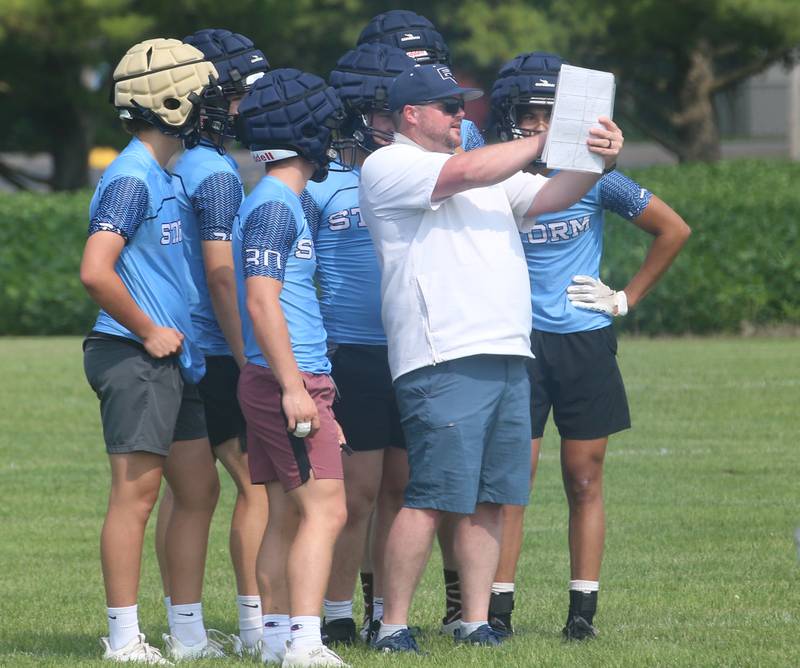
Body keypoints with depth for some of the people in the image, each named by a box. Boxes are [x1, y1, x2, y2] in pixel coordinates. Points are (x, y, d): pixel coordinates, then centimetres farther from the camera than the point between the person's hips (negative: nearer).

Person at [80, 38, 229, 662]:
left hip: (174, 362, 10)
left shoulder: (166, 176, 15)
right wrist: (149, 333, -17)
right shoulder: (132, 178, -15)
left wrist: (182, 338, 16)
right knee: (135, 494, -6)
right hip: (133, 358, -10)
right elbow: (95, 271, -25)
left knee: (200, 489, 11)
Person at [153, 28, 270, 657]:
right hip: (215, 353, -9)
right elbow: (221, 276, -17)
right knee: (257, 483, -4)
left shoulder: (168, 168, 12)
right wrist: (249, 363, -14)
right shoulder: (216, 174, -14)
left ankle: (182, 625, 12)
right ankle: (256, 623, -5)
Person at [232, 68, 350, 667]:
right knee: (325, 508, -14)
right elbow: (262, 304, -20)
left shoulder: (282, 203, 18)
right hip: (287, 377, -10)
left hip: (290, 382, 10)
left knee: (287, 515, 10)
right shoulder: (276, 207, -13)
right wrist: (294, 387, -23)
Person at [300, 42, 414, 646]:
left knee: (400, 487, 7)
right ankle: (337, 616, 5)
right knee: (358, 490, -4)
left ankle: (387, 614, 14)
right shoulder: (320, 187, -2)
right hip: (352, 356, -4)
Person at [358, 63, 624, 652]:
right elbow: (465, 174, -14)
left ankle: (476, 621, 10)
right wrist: (549, 140, -7)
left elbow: (546, 198, 17)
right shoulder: (389, 167, -1)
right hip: (443, 360, -8)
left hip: (509, 356, 8)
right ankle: (393, 625, -5)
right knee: (433, 498, -10)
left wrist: (597, 159, -2)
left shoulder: (490, 171, 25)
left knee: (489, 498, 6)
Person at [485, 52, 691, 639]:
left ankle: (583, 610, 7)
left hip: (585, 344, 0)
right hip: (518, 344, 0)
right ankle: (498, 607, 0)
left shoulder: (593, 177, -3)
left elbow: (674, 230, 6)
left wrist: (628, 298, 4)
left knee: (585, 482, 4)